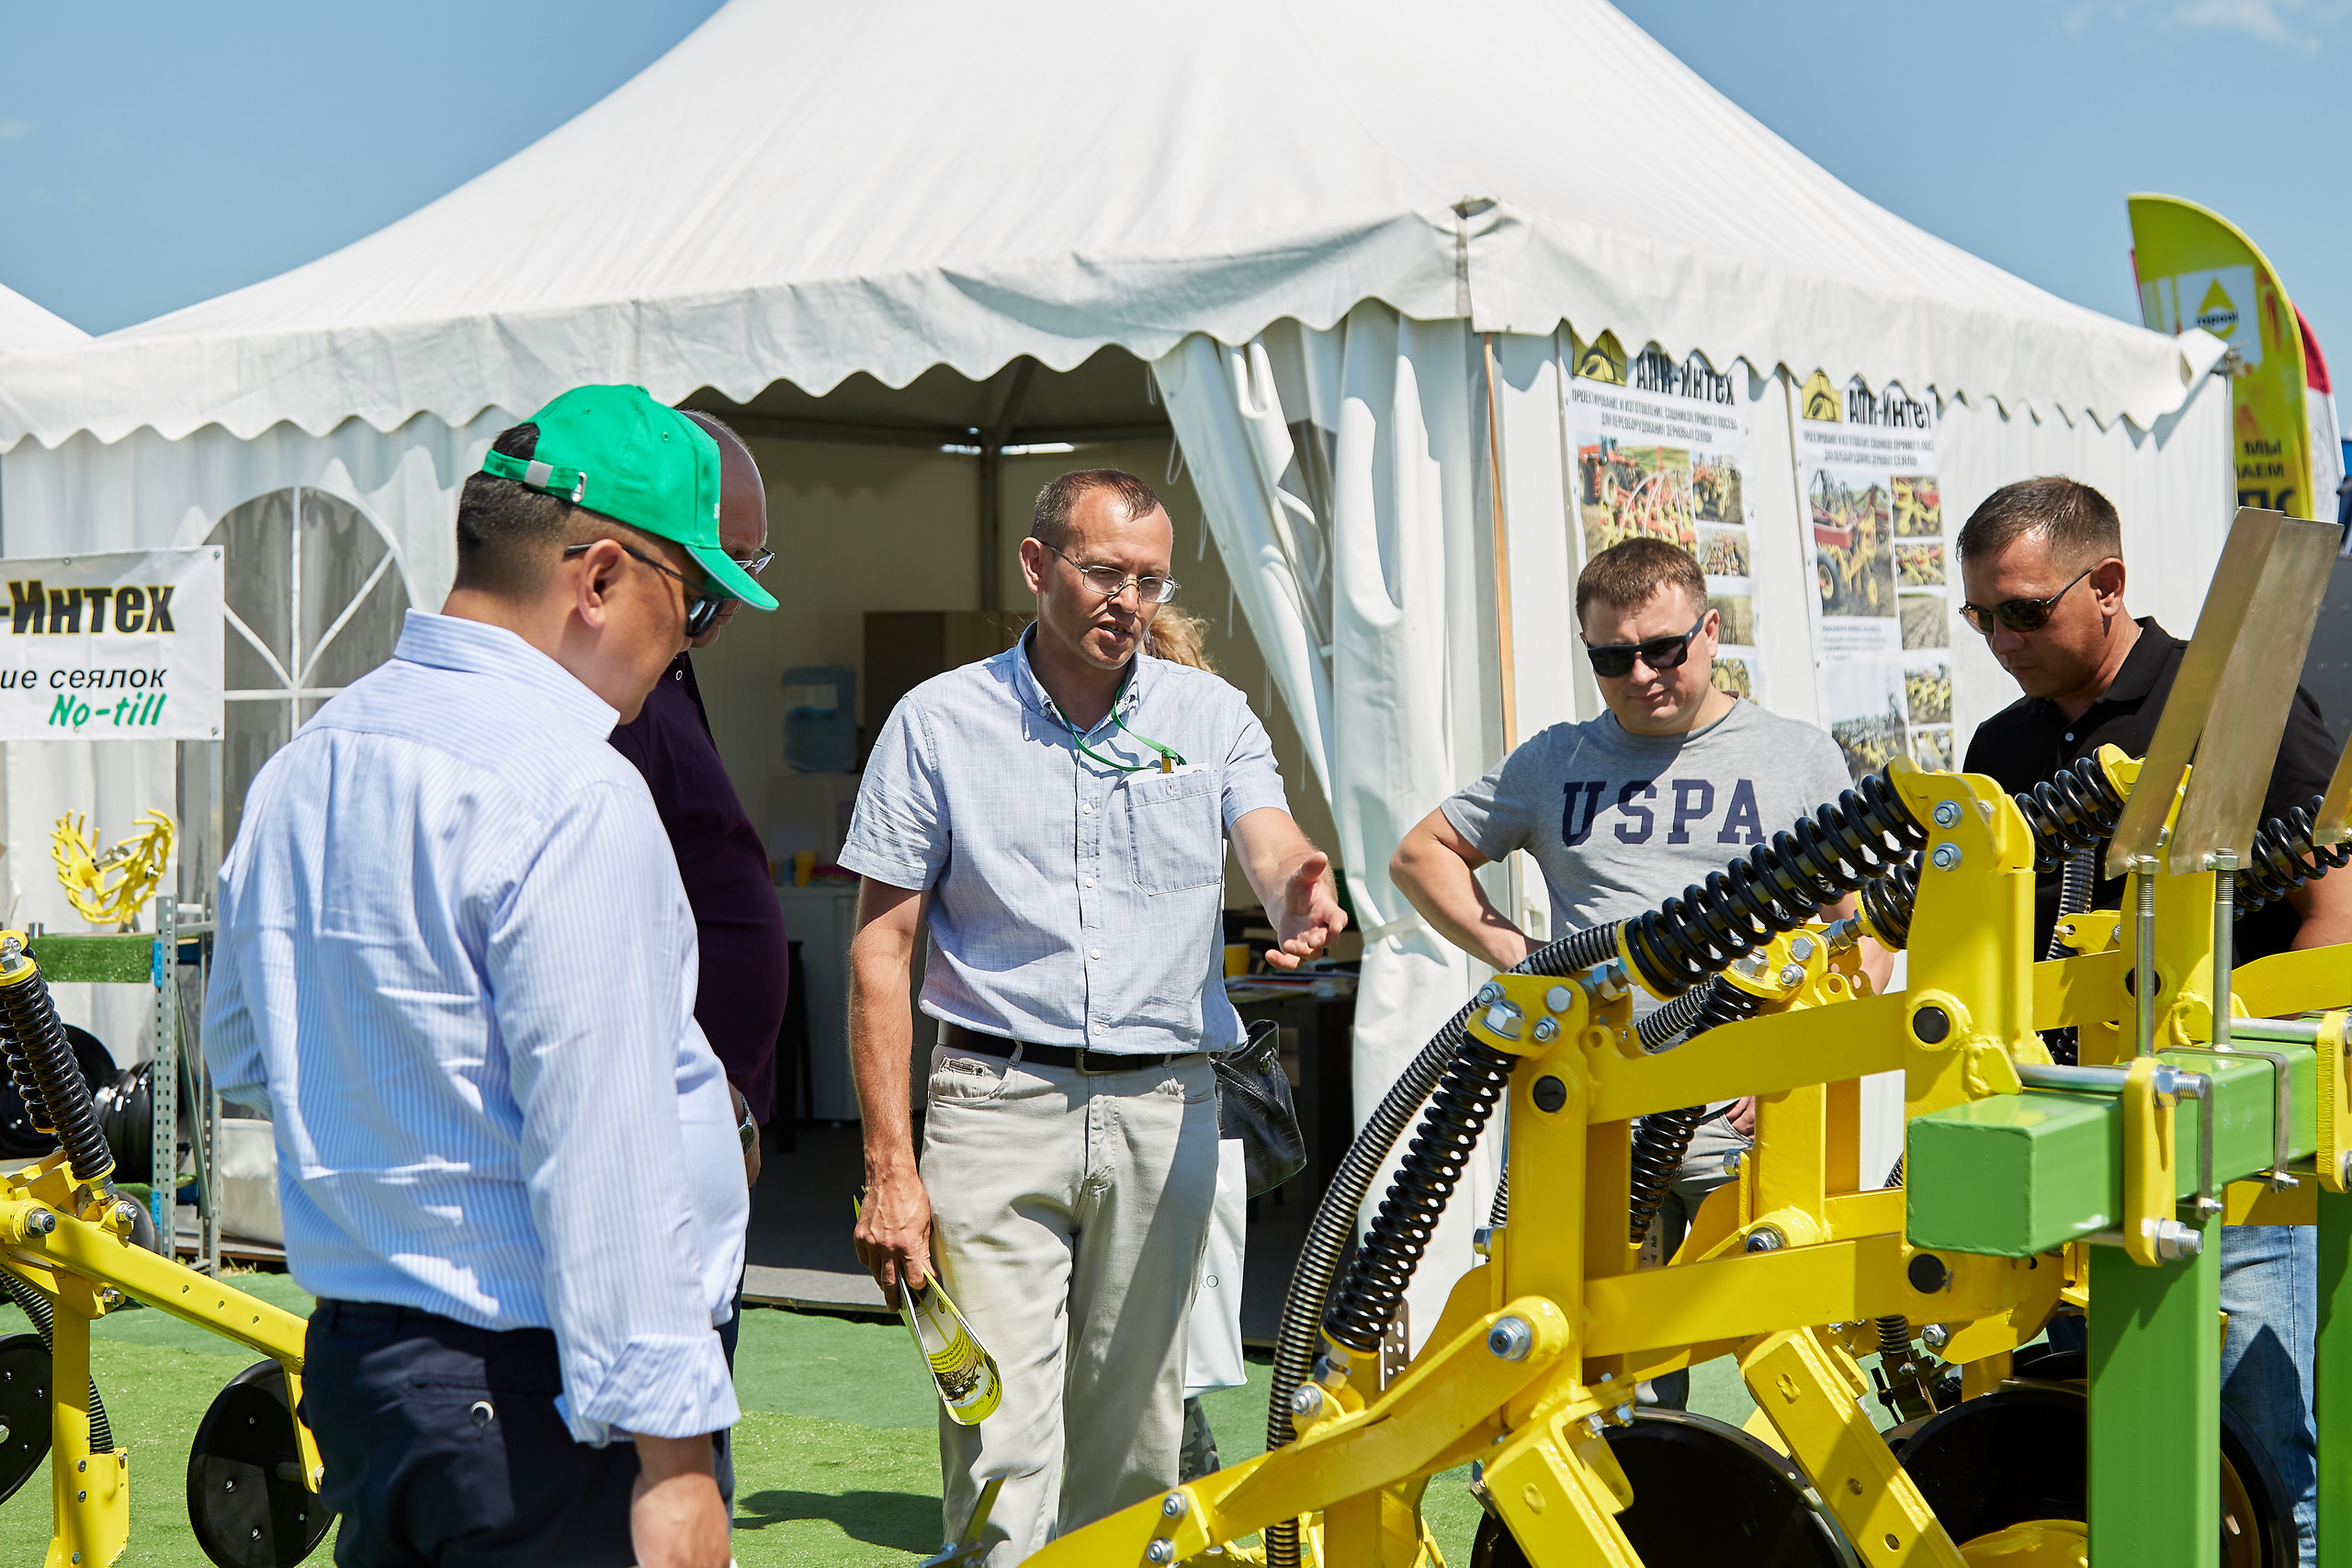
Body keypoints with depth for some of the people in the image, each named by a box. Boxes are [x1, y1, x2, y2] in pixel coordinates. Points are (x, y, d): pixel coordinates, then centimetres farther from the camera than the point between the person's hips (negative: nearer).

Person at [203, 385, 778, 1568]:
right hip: (533, 1404, -9)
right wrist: (670, 1450, -20)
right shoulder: (572, 796, -19)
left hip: (350, 1357, 9)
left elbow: (240, 1057, 22)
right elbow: (602, 1148, -23)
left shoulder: (301, 768, 9)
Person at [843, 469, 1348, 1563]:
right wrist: (890, 1168, -6)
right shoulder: (938, 723, 2)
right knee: (1003, 1450, -8)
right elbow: (880, 953, 1)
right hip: (999, 1101, -3)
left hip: (1165, 1107, 3)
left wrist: (1303, 897, -34)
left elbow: (1276, 850, -7)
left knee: (1133, 1444, 11)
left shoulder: (1211, 714, 9)